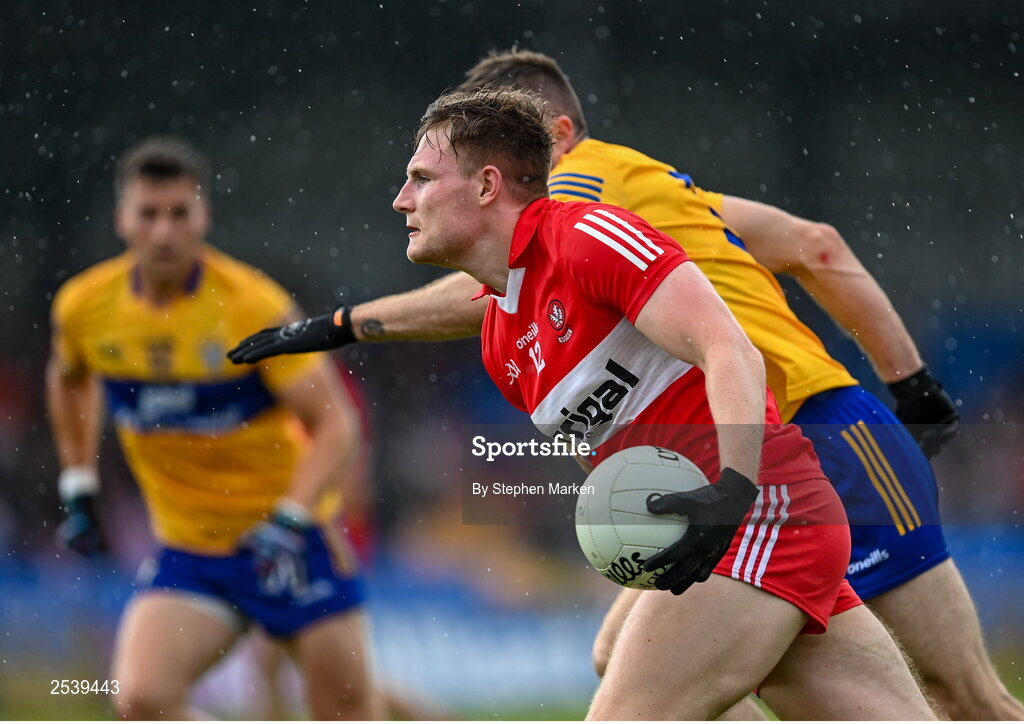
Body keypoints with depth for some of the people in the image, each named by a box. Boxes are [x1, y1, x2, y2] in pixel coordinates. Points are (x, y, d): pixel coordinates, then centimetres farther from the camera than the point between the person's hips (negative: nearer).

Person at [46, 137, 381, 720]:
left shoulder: (254, 306, -18)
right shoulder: (84, 307, -6)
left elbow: (337, 425, -16)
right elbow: (69, 380, 19)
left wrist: (290, 520, -29)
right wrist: (78, 487, 13)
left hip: (292, 541, -3)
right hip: (187, 555, 3)